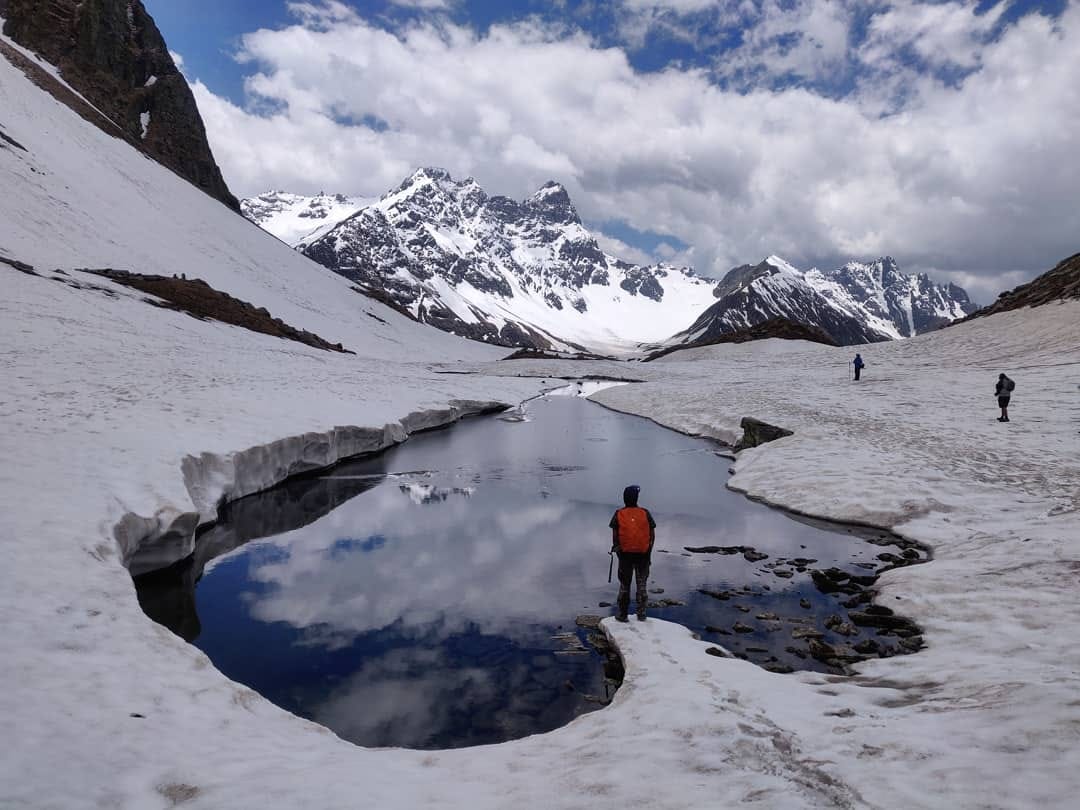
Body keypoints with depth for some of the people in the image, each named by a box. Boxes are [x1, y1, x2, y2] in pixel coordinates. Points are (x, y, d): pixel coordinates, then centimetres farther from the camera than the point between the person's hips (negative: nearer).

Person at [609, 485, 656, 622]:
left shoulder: (618, 515, -7)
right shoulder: (645, 513, -5)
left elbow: (614, 536, -8)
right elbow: (652, 534, -3)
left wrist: (616, 547, 8)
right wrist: (649, 548, 10)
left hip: (625, 554, 0)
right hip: (643, 554, 0)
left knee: (624, 584, 12)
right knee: (642, 584, 13)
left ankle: (622, 614, 16)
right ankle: (641, 614, 16)